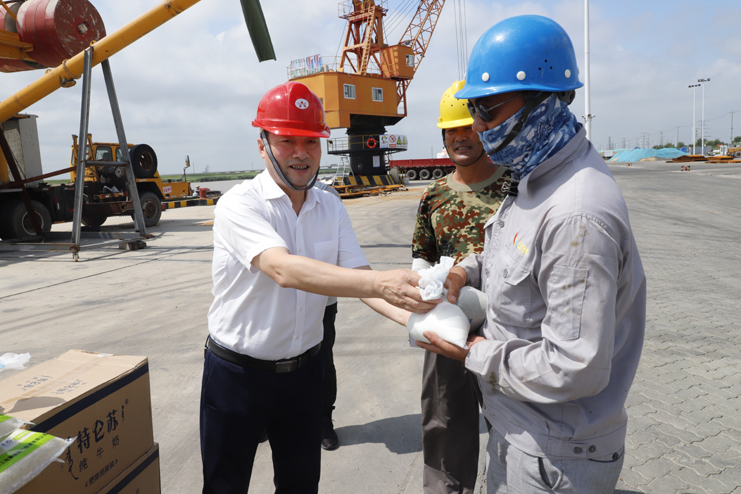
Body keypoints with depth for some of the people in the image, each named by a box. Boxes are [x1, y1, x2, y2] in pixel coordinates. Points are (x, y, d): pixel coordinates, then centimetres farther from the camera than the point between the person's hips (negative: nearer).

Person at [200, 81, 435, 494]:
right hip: (238, 372, -4)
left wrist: (412, 317, -28)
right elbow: (284, 269, -35)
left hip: (304, 370, 4)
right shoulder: (239, 205, -18)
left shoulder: (332, 208, 0)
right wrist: (382, 284, -47)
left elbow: (359, 277, -8)